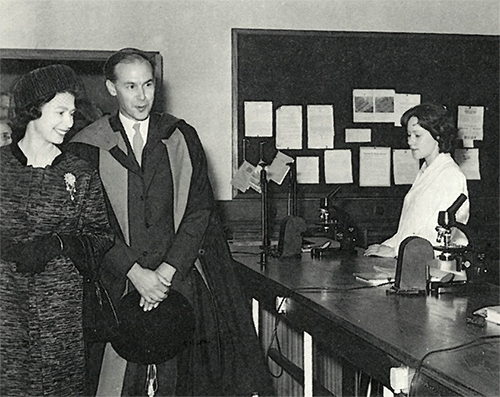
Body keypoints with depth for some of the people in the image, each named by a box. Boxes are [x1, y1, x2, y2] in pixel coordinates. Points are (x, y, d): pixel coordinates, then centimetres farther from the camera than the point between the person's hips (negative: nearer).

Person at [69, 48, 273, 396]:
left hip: (181, 276, 1)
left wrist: (168, 270, -9)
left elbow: (201, 208, 2)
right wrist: (135, 273, -12)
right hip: (119, 285, -1)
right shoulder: (88, 147, 2)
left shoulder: (182, 137, 7)